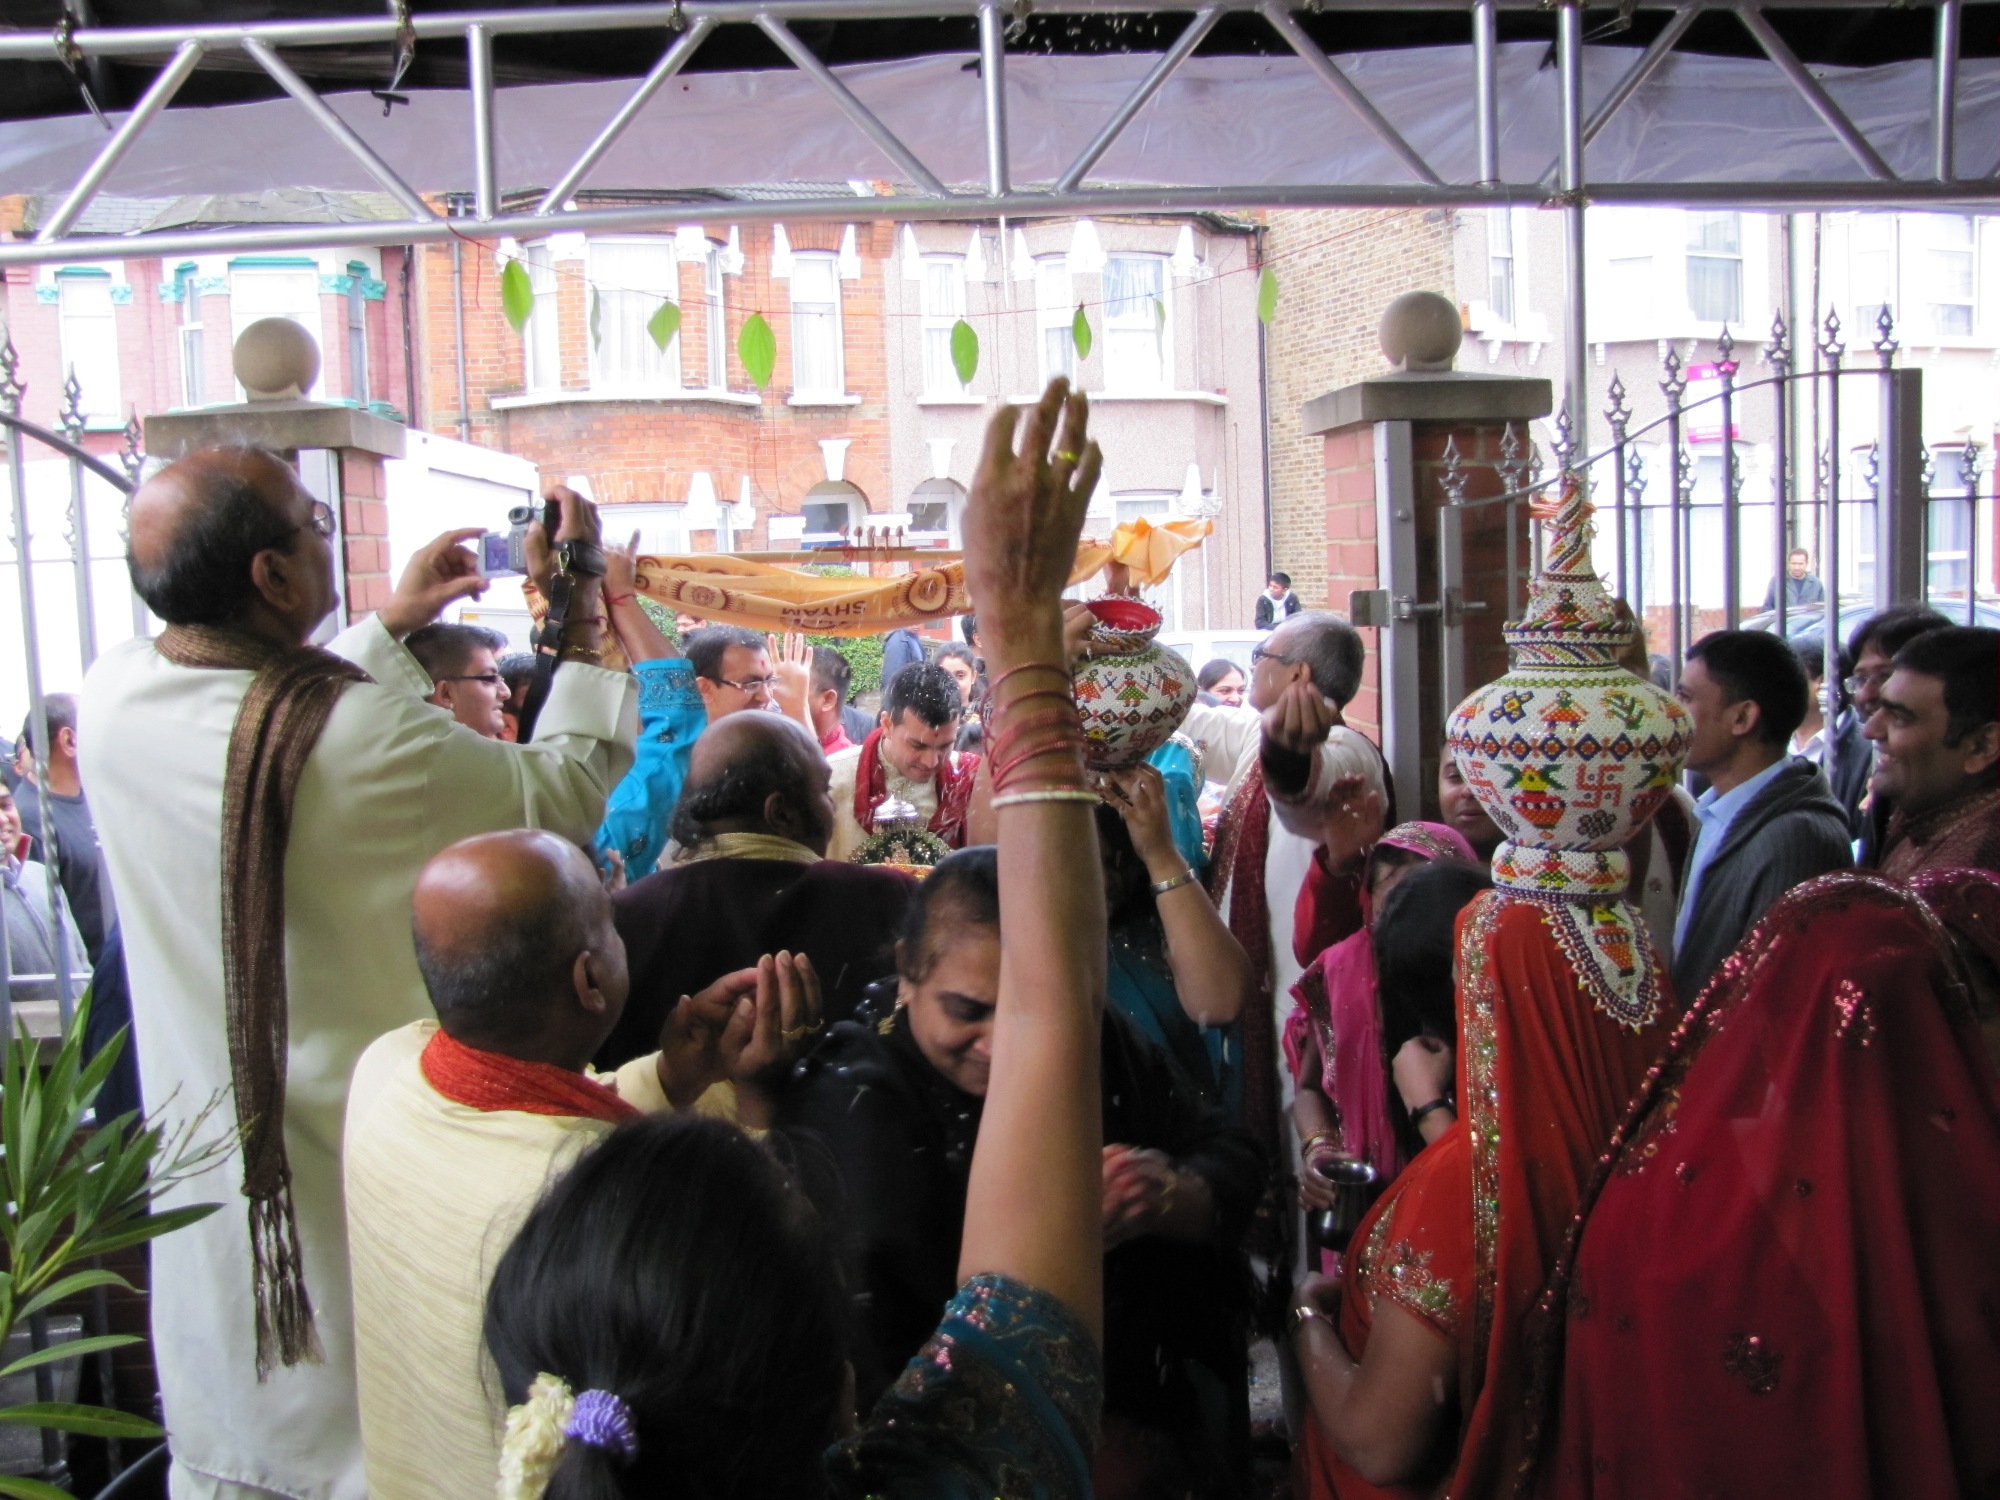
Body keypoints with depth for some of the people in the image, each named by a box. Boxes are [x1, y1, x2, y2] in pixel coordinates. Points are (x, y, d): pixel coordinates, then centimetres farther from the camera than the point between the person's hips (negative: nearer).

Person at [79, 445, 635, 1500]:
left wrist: (391, 624, 17)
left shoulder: (109, 699, -9)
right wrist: (577, 607, -6)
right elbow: (566, 790, -13)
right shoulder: (372, 737, -29)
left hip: (203, 1149, 6)